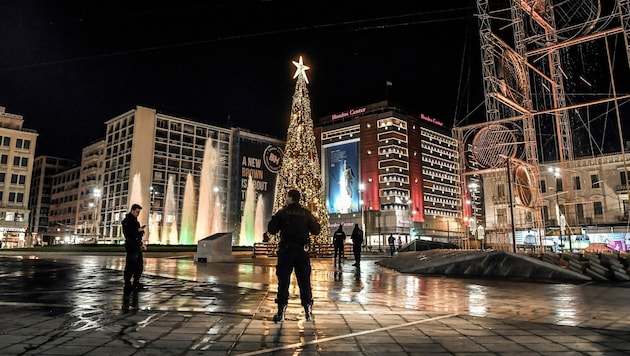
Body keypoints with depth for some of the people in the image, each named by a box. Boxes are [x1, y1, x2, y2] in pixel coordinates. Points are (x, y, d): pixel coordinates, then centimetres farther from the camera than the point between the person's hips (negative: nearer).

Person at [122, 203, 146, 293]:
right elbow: (127, 233, -18)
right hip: (131, 246, -9)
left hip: (137, 246, 9)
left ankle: (136, 283, 20)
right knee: (130, 266, -7)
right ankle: (127, 284, 2)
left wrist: (141, 243, 17)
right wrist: (138, 230, -15)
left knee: (139, 266, 11)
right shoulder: (127, 220, -6)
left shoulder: (135, 221, 20)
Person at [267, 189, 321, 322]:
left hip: (286, 251, -1)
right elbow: (316, 231, 4)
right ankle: (308, 311, 9)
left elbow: (271, 230, -1)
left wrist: (275, 219, 16)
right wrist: (315, 222, 22)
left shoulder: (282, 213, -4)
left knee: (283, 281, 5)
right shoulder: (306, 213, 1)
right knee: (304, 281, 7)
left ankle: (281, 312, 6)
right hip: (302, 251, 2)